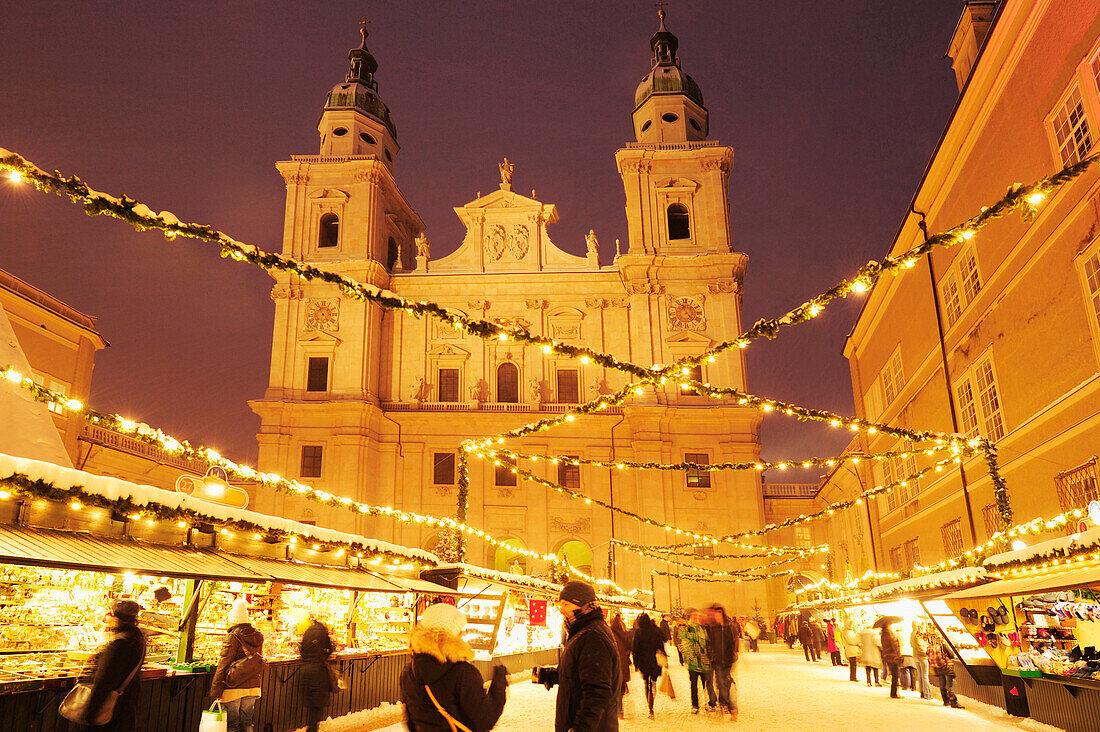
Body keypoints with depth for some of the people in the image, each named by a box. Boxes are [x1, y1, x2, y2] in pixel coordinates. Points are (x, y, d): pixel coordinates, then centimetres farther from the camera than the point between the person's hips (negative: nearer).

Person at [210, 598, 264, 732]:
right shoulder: (257, 637, 8)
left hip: (234, 689, -6)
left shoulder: (232, 637, -11)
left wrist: (216, 690, -9)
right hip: (253, 688, 6)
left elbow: (223, 666, -13)